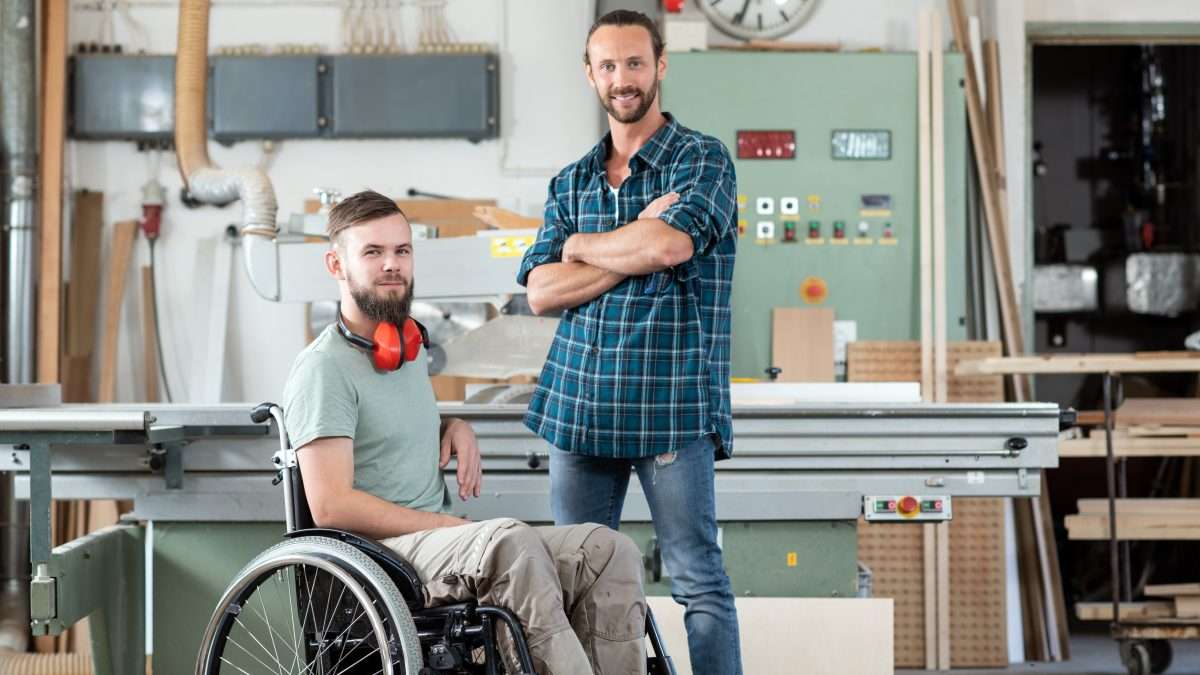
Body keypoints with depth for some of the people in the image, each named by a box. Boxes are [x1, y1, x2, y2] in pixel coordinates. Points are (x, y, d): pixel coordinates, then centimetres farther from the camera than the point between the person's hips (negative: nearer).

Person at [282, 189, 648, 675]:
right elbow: (331, 505, -17)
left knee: (610, 552, -15)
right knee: (511, 540, -38)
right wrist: (451, 526, -16)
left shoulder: (412, 349, 18)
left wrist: (455, 427, 14)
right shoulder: (323, 369, -8)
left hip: (439, 543, 8)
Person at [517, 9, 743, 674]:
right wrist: (637, 250, -8)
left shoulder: (702, 159, 1)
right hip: (577, 402, 5)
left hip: (671, 405, -5)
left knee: (697, 580, -1)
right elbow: (541, 291, 3)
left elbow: (671, 245, -18)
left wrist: (582, 246, -1)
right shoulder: (570, 182, 16)